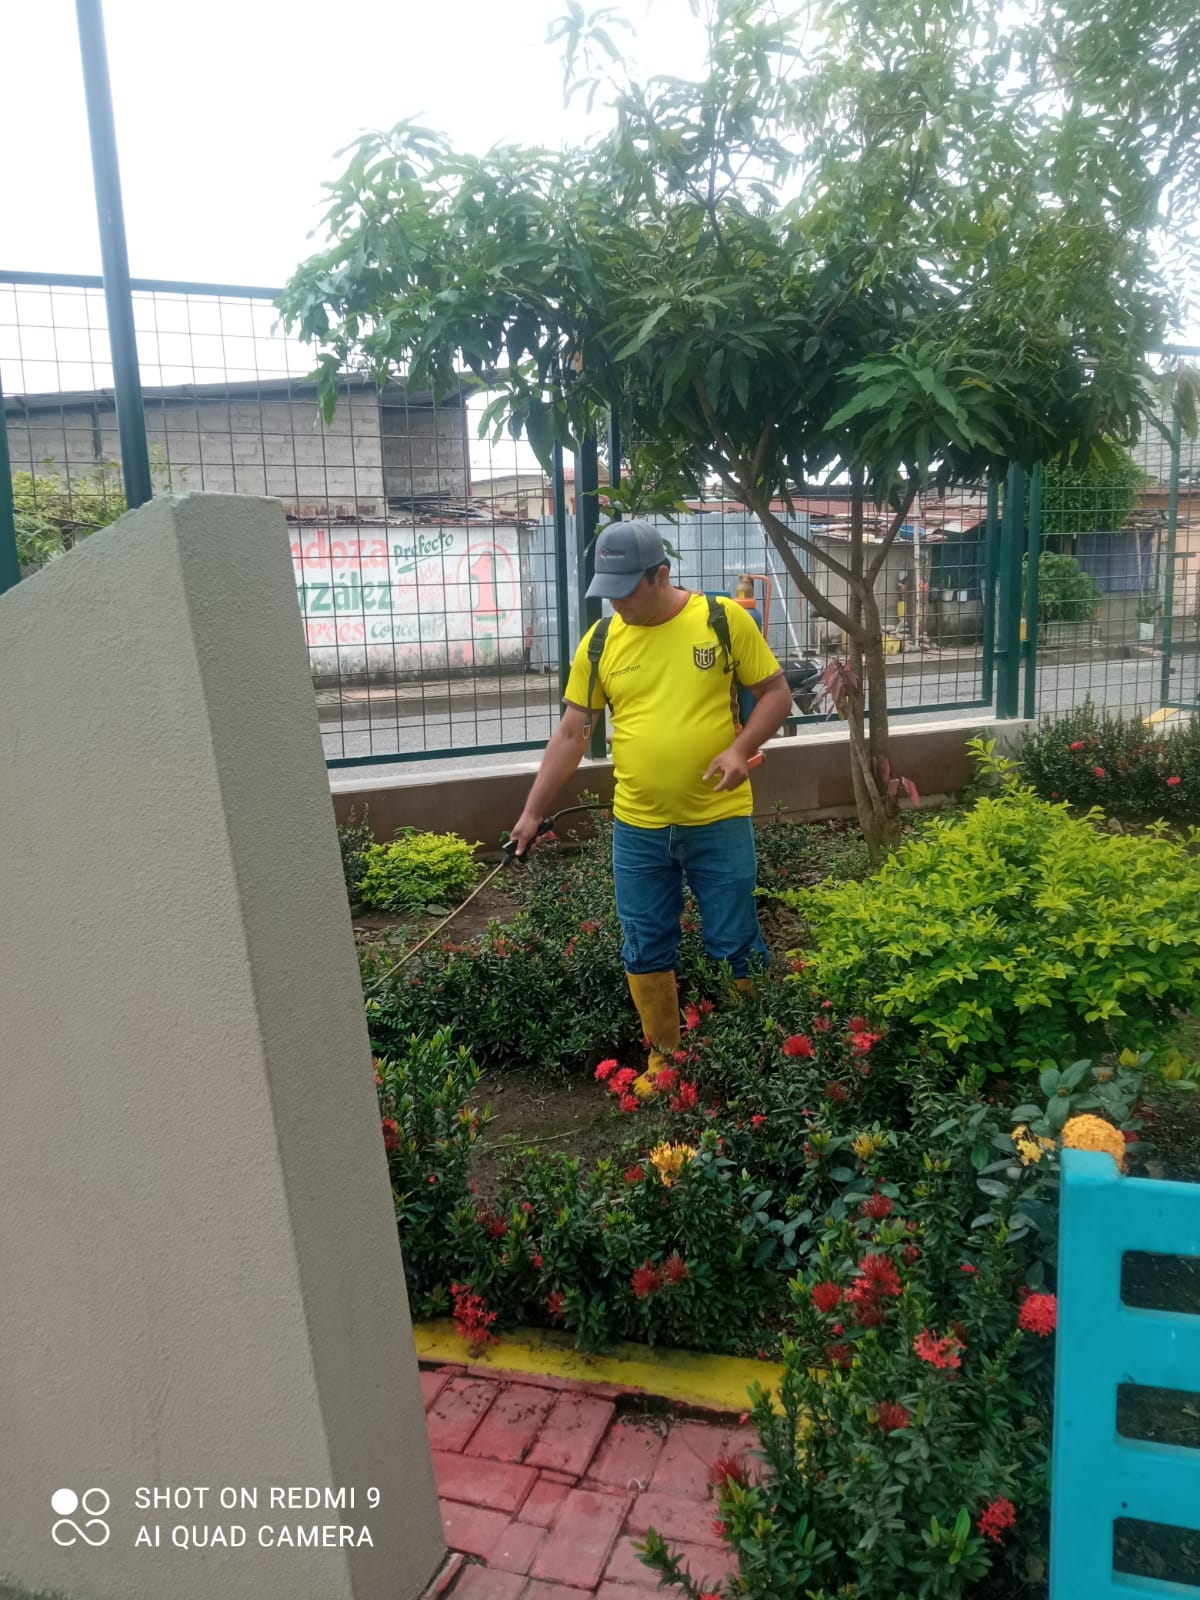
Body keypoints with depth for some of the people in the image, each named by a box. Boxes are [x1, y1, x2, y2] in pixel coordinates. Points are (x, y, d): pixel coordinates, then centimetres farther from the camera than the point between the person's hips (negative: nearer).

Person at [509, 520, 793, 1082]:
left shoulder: (724, 619, -7)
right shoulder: (599, 641, 0)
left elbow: (775, 693, 0)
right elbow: (571, 733, 3)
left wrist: (740, 749, -17)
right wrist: (532, 813, 0)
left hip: (719, 820, -2)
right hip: (637, 828, 3)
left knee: (733, 947, 7)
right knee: (646, 951, 11)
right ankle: (664, 1058, 30)